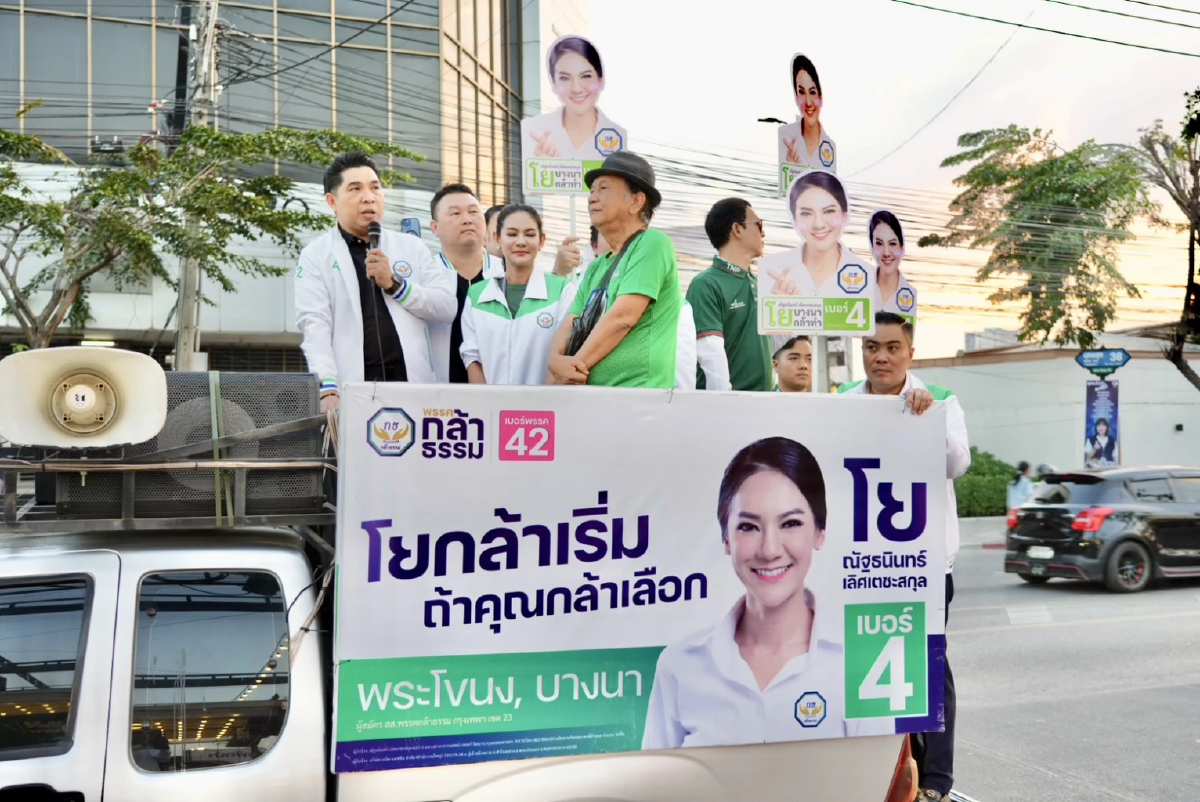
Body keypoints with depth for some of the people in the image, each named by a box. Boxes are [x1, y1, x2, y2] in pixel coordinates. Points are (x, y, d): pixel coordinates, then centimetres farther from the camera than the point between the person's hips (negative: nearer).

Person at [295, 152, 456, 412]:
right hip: (350, 393, -2)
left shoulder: (412, 247, 13)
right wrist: (328, 390, -20)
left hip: (413, 386, 2)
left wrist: (394, 283, -6)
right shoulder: (315, 255, 5)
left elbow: (447, 308, 7)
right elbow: (314, 325, -6)